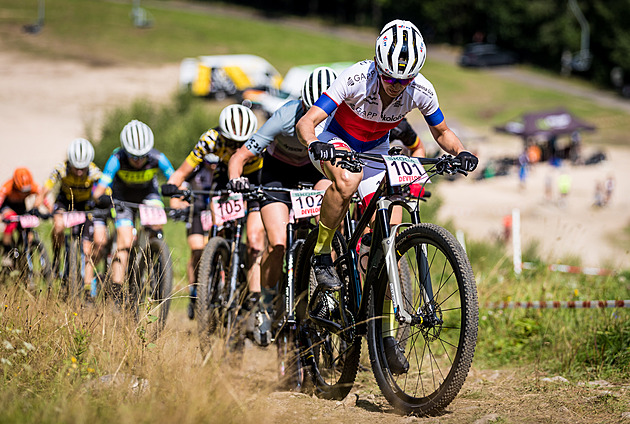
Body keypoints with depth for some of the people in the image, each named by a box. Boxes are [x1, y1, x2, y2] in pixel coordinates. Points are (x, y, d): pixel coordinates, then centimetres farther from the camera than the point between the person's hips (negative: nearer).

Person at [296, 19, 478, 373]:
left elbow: (442, 132, -4)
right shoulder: (356, 79, -32)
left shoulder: (421, 91, -23)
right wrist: (315, 144, -55)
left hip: (375, 151, 3)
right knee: (348, 179, -40)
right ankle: (322, 254, -17)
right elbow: (306, 122, -33)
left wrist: (460, 151, -26)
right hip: (335, 142, -3)